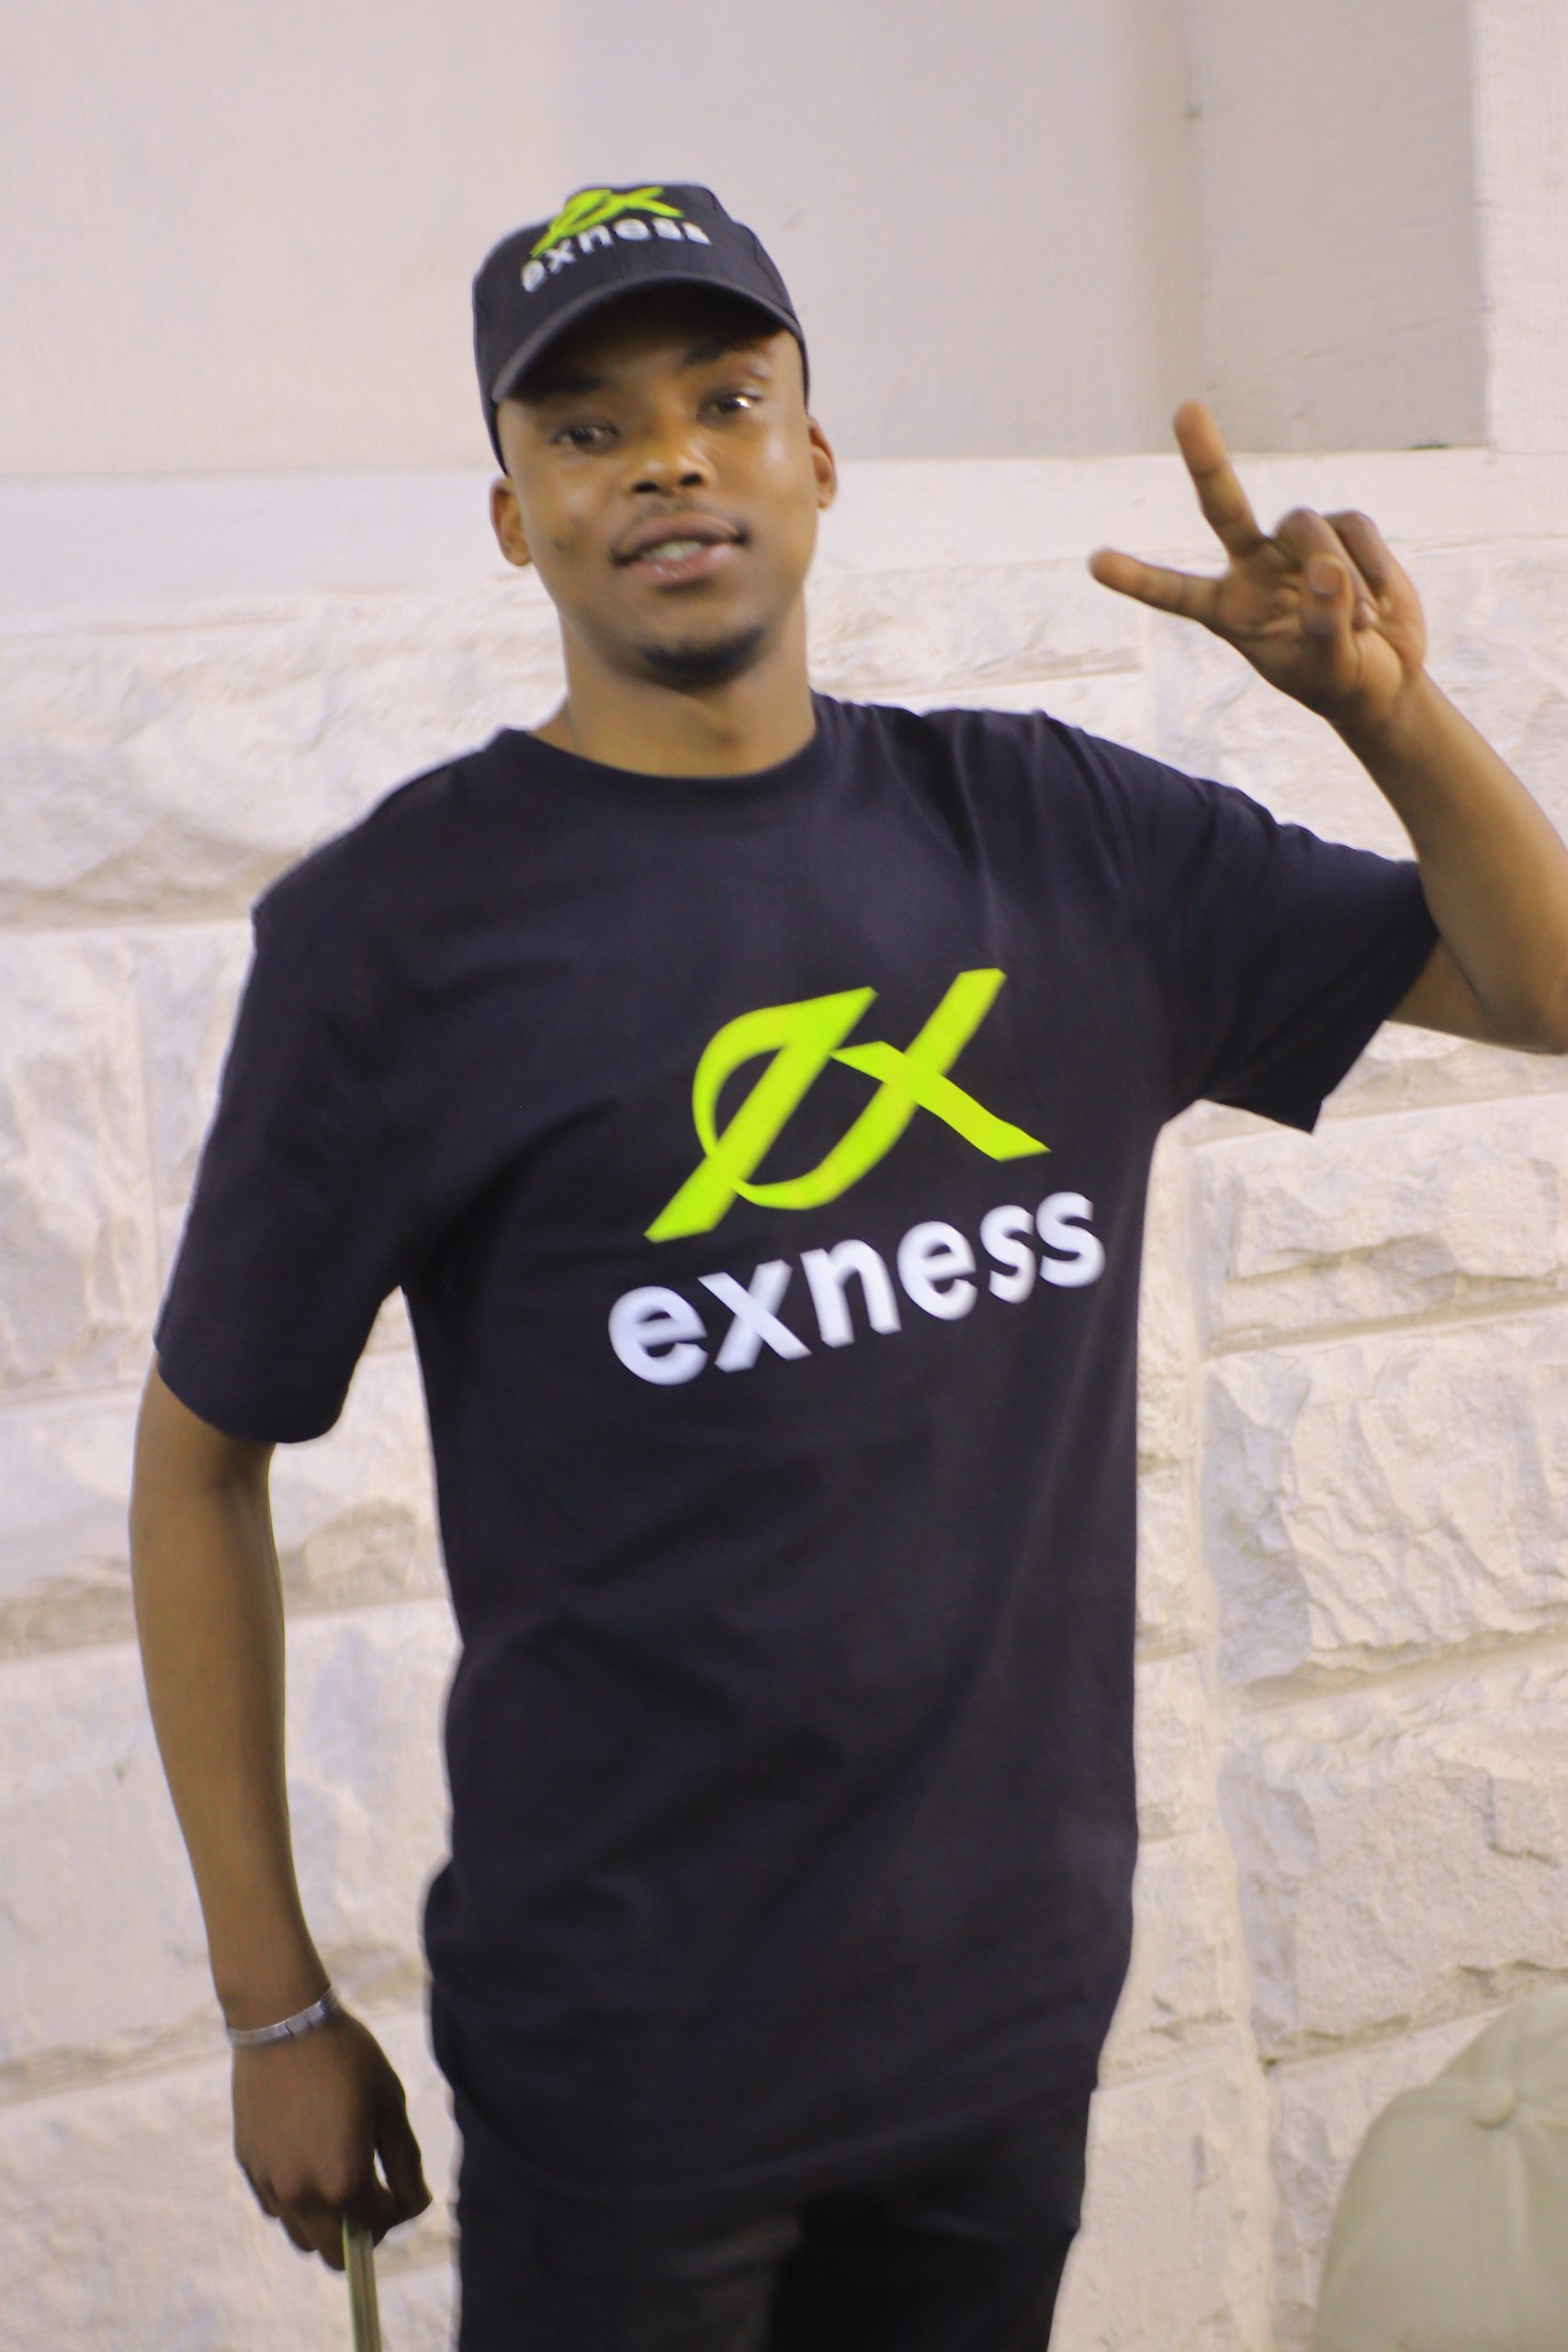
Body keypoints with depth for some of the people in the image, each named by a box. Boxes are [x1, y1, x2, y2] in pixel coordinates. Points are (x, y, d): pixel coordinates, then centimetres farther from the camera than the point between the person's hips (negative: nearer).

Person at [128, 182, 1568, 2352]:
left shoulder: (1055, 834, 3)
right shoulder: (395, 926, -8)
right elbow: (201, 1455, -3)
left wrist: (1388, 708, -11)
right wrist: (277, 2008, -3)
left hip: (1019, 2006, 4)